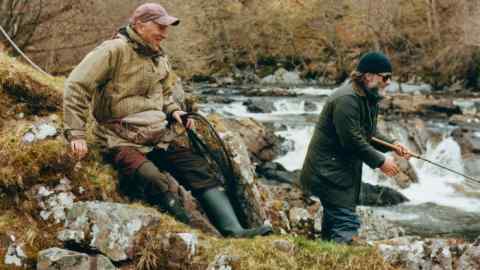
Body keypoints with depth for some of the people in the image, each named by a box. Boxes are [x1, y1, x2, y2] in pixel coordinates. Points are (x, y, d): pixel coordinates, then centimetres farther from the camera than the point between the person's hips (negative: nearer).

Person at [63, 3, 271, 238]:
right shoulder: (114, 51, -11)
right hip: (123, 142, -7)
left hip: (159, 138, 7)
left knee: (199, 170, -9)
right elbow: (76, 86, -14)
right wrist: (75, 134, -19)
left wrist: (173, 111, 11)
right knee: (155, 181, -33)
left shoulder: (159, 59, 16)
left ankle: (234, 230, -13)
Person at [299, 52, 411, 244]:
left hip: (345, 169, 11)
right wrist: (380, 162, -17)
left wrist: (392, 145, 0)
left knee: (333, 220, 16)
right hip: (328, 170, -11)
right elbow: (352, 140, -24)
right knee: (346, 223, -16)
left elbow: (370, 134, 17)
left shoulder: (369, 98, 11)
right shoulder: (347, 99, -22)